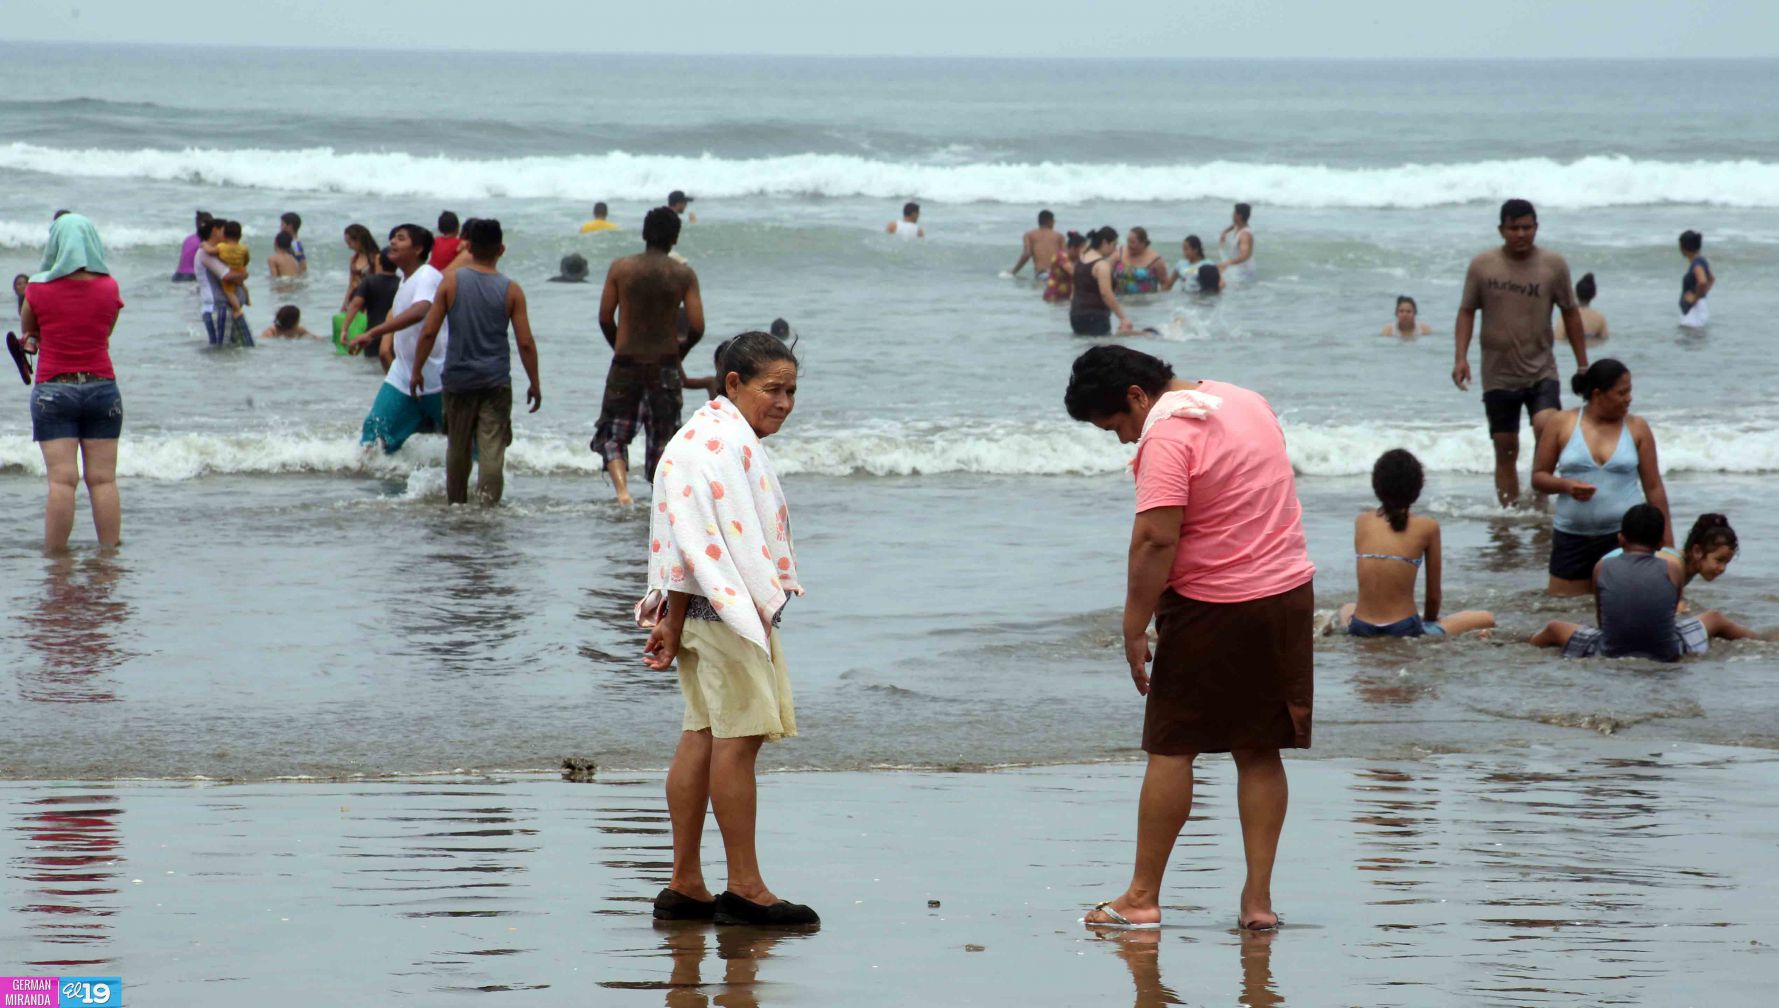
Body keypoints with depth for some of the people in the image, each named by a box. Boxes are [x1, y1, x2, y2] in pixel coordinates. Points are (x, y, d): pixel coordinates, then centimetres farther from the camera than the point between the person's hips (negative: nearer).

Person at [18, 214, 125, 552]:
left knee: (62, 480, -6)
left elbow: (27, 330, 9)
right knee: (103, 479, 4)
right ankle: (110, 551, 4)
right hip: (102, 387, 2)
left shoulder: (38, 288, -6)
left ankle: (55, 555, -7)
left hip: (53, 389, -2)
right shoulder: (109, 287, 0)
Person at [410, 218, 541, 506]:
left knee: (458, 447, 16)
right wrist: (534, 383, 7)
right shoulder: (511, 290, -4)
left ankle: (455, 503, 28)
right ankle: (488, 501, -15)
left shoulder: (452, 281, -4)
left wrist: (416, 370, 7)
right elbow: (525, 343, -4)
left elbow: (429, 331, -4)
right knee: (492, 448, -3)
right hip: (496, 381, -1)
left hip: (458, 377, 1)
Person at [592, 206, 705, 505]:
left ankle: (622, 488, -15)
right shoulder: (684, 274, -4)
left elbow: (605, 318, -2)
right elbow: (697, 326, -8)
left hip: (626, 365, 0)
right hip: (665, 366, 0)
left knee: (613, 435, 9)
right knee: (662, 439, 12)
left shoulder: (620, 268, -4)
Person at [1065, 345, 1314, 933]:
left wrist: (1134, 630, -18)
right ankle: (1258, 900, 7)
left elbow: (1156, 539, -22)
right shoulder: (1247, 402, 12)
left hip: (1212, 609, -8)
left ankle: (1143, 898, 4)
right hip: (1290, 596, 8)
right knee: (1260, 753, 10)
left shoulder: (1167, 434, -15)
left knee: (1171, 750, 1)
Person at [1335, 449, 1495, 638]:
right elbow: (1434, 594, 4)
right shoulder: (1427, 527, -4)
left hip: (1361, 629, 4)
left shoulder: (1361, 522, 5)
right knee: (1485, 620, 8)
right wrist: (1429, 620, 23)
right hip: (1403, 629, -4)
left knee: (1346, 610, 42)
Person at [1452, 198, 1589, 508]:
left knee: (1546, 425, -24)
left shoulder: (1554, 265, 0)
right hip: (1498, 374, 1)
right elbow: (1467, 311, 6)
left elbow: (1570, 313, 8)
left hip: (1541, 369, -1)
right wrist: (1461, 357, -6)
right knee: (1505, 449, 4)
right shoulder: (1482, 266, 0)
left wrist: (1582, 364, 8)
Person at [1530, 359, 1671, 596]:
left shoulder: (1637, 427, 4)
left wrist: (1667, 542, 6)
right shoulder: (1562, 425, 2)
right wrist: (1566, 485, -16)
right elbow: (1538, 477, 6)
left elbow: (1654, 487, 7)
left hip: (1624, 536, -1)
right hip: (1572, 537, 1)